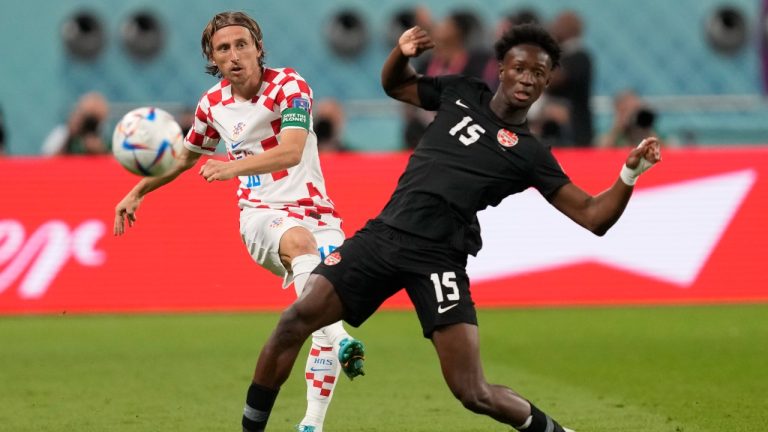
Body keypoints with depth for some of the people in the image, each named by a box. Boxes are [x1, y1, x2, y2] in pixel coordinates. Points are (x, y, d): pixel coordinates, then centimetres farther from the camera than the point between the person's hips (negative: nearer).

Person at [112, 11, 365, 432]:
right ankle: (338, 340, -58)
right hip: (262, 215, 0)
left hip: (315, 211, 0)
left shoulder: (289, 86, -10)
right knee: (300, 240, -36)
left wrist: (234, 167, -41)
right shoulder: (213, 105, 5)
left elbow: (291, 151, -27)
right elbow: (186, 156, 27)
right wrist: (137, 192, 26)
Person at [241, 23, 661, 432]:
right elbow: (394, 86, 28)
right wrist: (402, 52, 6)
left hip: (437, 259, -3)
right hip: (382, 235, 3)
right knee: (295, 320, -11)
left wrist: (630, 174, -14)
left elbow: (593, 217, 2)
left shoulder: (530, 154, 4)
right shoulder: (461, 93, 13)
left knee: (474, 394, -11)